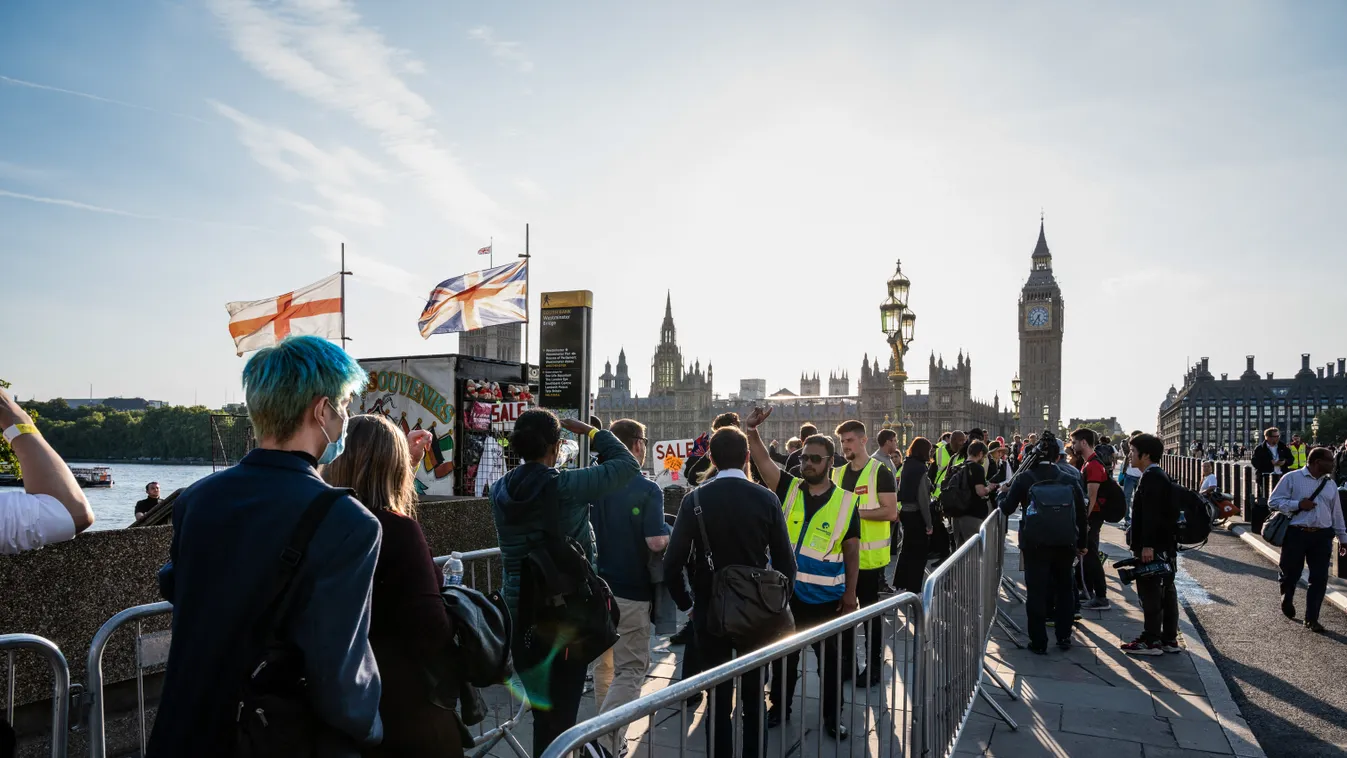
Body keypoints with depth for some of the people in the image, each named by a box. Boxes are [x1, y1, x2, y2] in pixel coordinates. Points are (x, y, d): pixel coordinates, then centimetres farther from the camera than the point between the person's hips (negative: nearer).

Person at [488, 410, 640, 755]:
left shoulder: (500, 491, -1)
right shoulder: (565, 486, -17)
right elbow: (627, 464, -7)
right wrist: (591, 431, 2)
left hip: (519, 611, 5)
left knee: (542, 707, 18)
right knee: (560, 711, 6)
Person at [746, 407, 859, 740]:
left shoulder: (846, 501, -6)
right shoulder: (788, 488, -2)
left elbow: (851, 551, -1)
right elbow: (763, 459, -16)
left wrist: (850, 594, -2)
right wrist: (752, 430, -33)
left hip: (826, 596, -2)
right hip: (786, 591, 2)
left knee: (829, 658, 13)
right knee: (784, 655, 17)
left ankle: (832, 717, 29)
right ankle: (780, 708, 35)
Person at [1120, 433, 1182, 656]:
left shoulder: (1151, 478, -17)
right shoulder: (1158, 476, 15)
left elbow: (1151, 514, -24)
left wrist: (1147, 545, -26)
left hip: (1153, 547, -10)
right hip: (1165, 546, 10)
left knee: (1150, 593, -4)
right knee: (1166, 591, 13)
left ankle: (1151, 641, 1)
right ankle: (1169, 639, 20)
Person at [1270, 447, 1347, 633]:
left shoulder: (1330, 484, 13)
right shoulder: (1292, 478, -3)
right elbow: (1273, 501, -5)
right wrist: (1297, 504, -17)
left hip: (1322, 536, 4)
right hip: (1296, 534, -4)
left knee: (1319, 579, 0)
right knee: (1291, 573, 8)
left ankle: (1311, 619, 9)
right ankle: (1287, 600, 39)